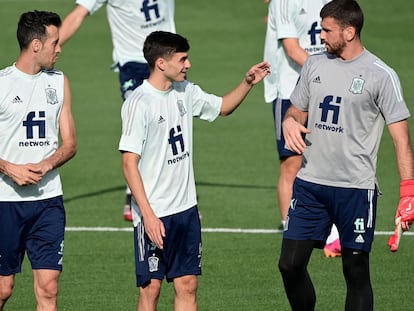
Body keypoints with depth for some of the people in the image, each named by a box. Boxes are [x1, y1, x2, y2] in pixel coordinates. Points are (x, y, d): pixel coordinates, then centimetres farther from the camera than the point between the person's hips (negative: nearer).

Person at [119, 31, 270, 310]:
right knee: (151, 288, -1)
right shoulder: (139, 103, -15)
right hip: (154, 214, -7)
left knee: (187, 285, 7)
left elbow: (222, 107, 27)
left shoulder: (185, 92, 7)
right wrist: (148, 215, -21)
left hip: (186, 208, 7)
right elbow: (129, 162, -16)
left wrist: (248, 83, 8)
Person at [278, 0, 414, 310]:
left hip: (356, 189, -5)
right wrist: (290, 122, -5)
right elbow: (297, 111, 22)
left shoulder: (381, 75, -8)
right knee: (290, 264, 2)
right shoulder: (315, 65, 9)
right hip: (310, 184, 5)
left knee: (356, 271, 1)